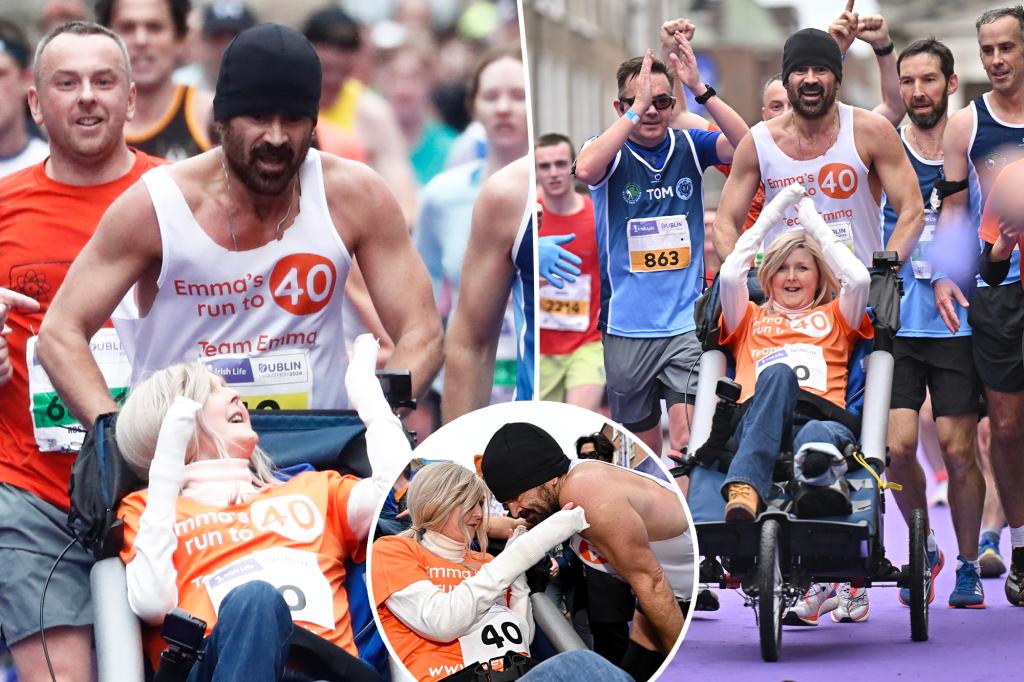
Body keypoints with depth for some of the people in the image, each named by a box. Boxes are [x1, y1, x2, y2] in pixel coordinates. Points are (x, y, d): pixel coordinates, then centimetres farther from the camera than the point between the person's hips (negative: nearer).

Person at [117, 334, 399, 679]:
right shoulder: (146, 507, 27)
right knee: (254, 598, -37)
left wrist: (363, 382, 30)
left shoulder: (312, 491, 36)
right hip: (207, 670, -2)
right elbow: (153, 604, 5)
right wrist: (166, 469, 6)